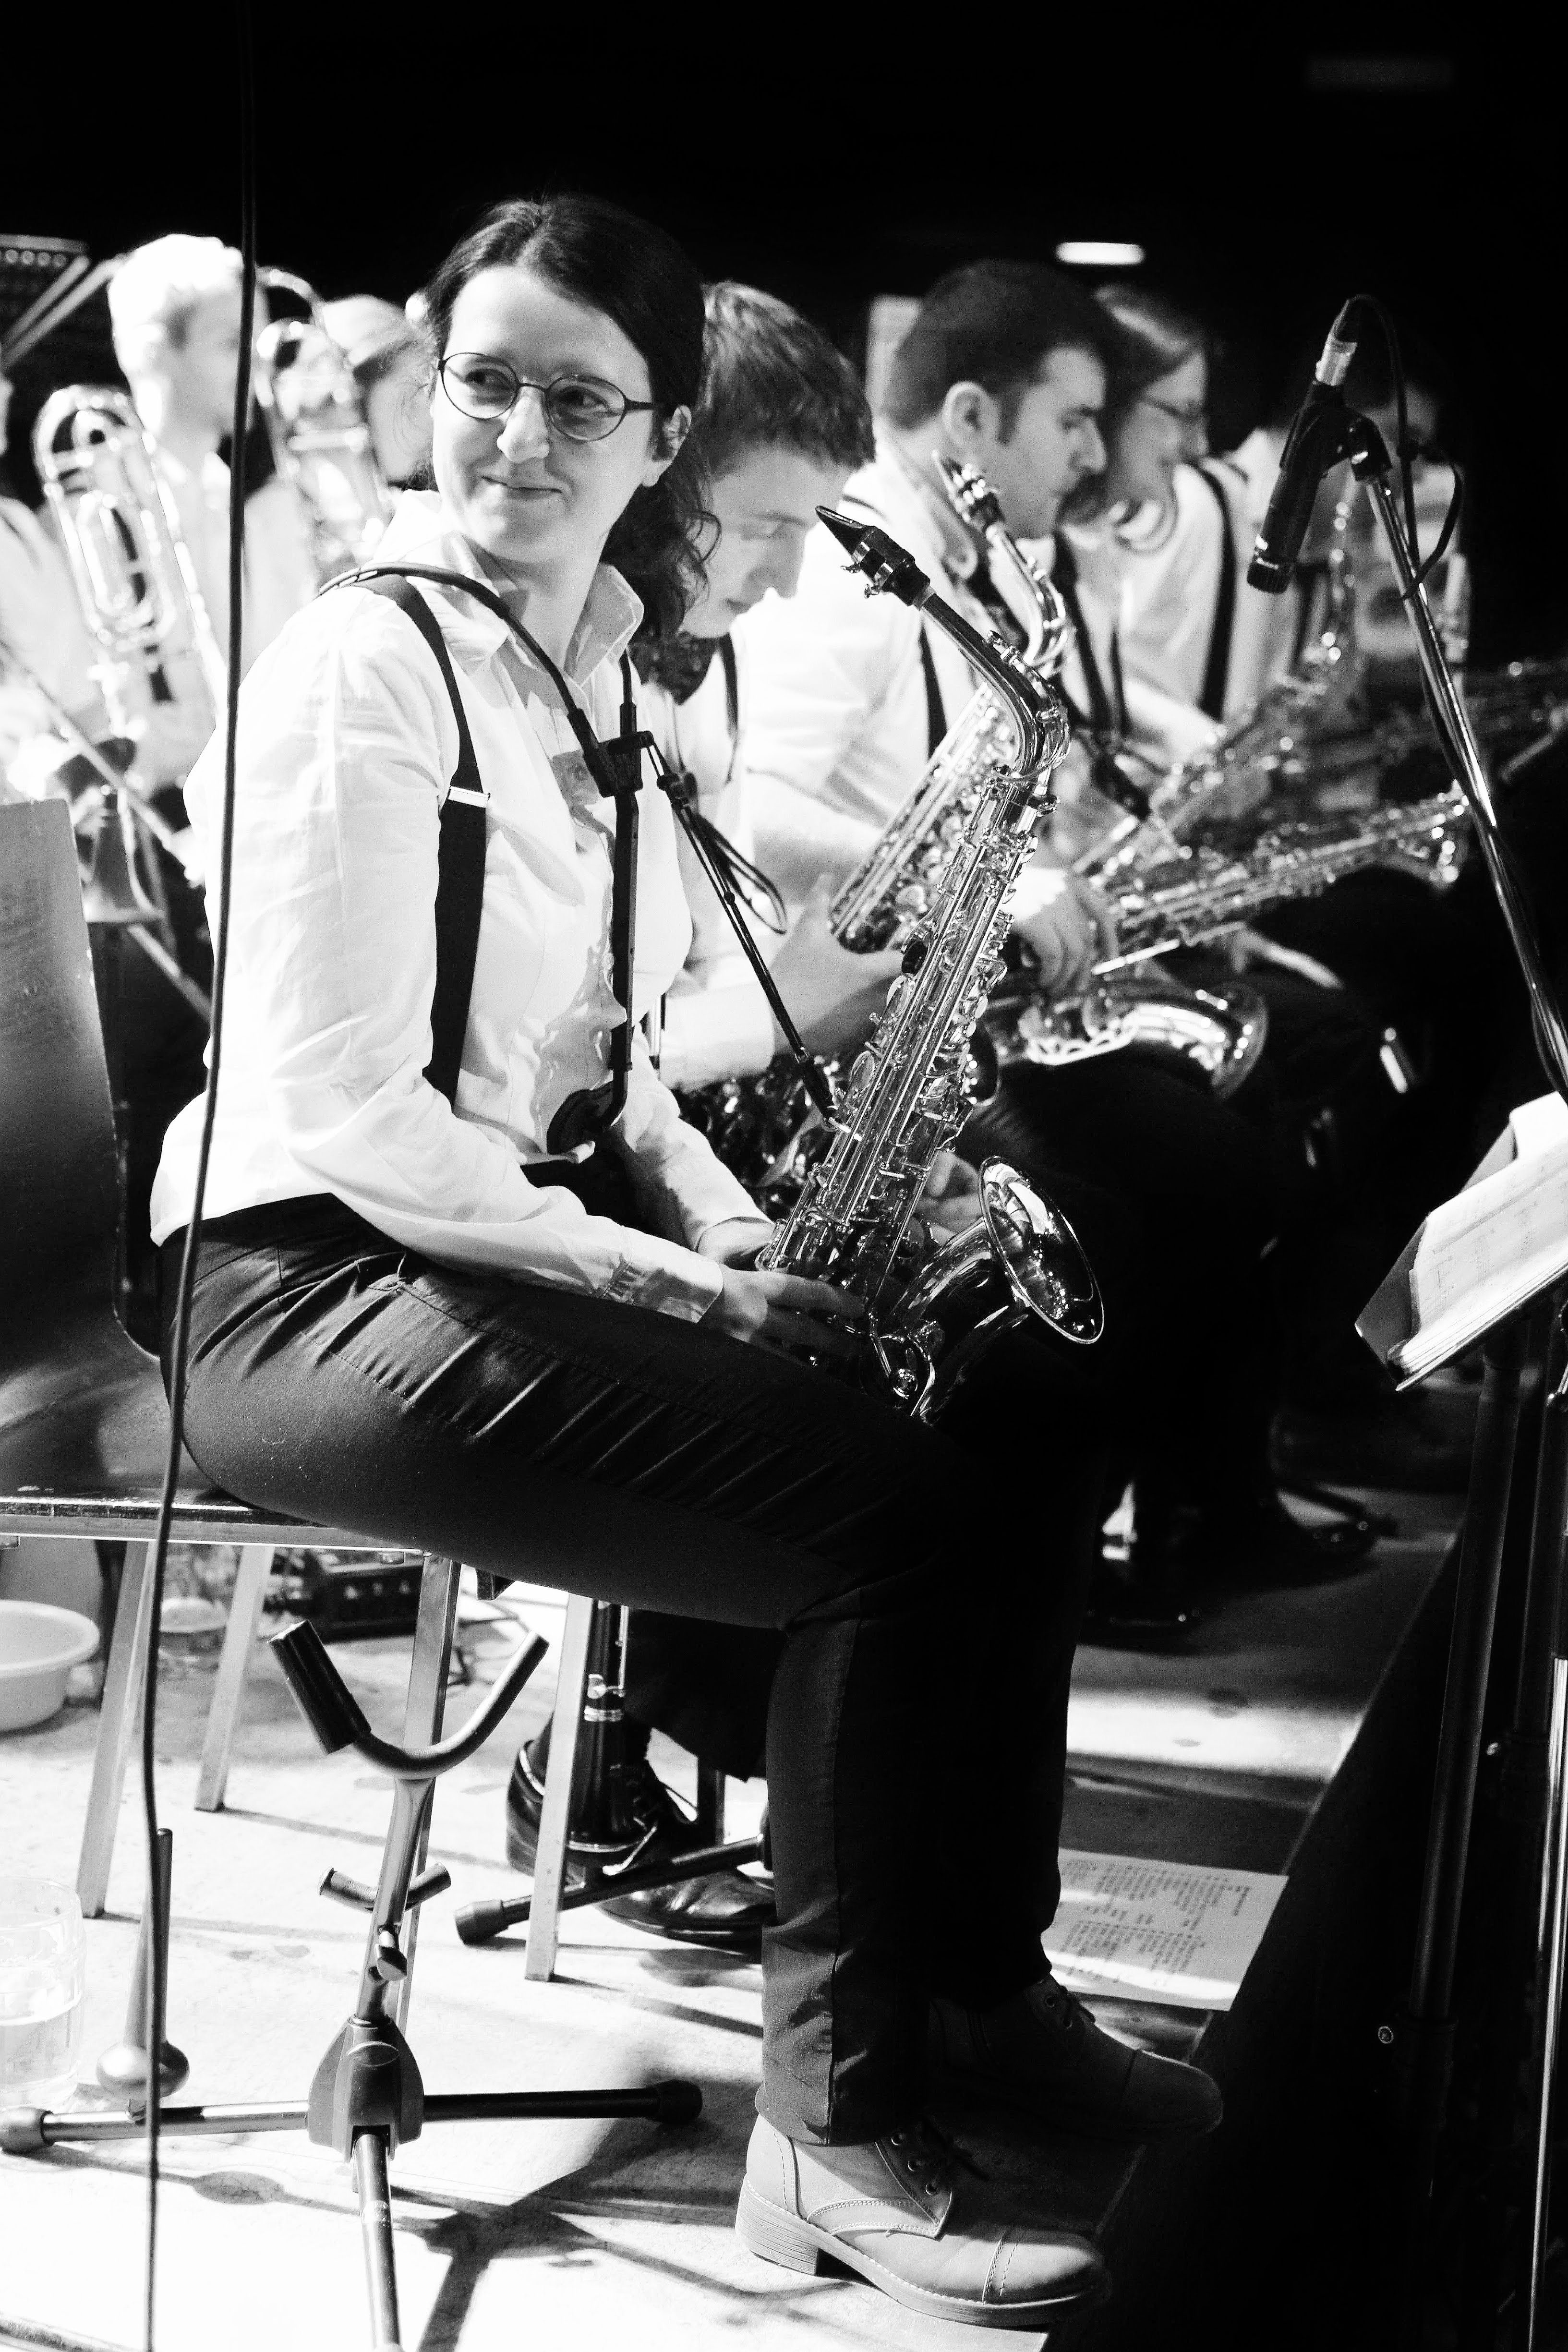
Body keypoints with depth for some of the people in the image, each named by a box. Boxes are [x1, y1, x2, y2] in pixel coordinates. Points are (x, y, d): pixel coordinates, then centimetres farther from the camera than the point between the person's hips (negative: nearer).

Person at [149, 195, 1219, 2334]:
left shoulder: (591, 672, 13)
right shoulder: (369, 669, -14)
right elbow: (350, 1114, -20)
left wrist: (732, 1225, -1)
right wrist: (684, 1285, -21)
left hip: (516, 1236, 9)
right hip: (319, 1286, -9)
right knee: (880, 1504, -22)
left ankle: (986, 1983, 11)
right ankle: (840, 2130, -9)